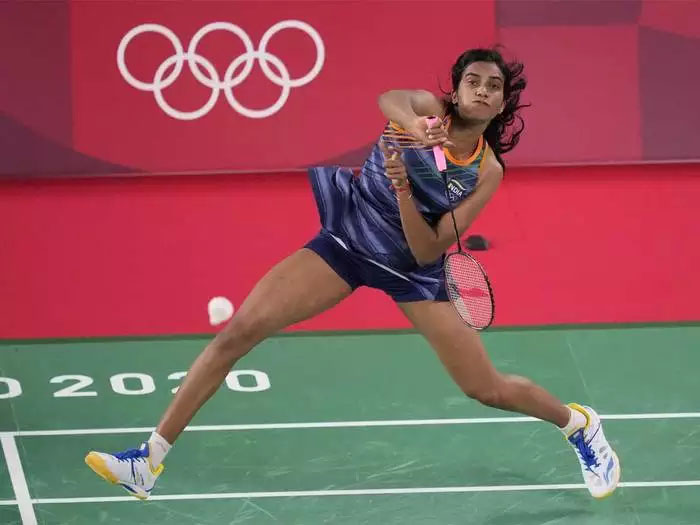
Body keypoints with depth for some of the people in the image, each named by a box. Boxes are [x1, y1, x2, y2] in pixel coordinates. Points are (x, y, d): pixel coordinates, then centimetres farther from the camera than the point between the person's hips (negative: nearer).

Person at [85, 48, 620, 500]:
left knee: (489, 389, -1)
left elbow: (427, 252, -16)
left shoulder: (487, 172, -10)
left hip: (410, 267, 0)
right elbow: (389, 99, -38)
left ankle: (579, 422, 34)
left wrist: (402, 187, -31)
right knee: (239, 331, -15)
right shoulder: (428, 110, -11)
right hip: (346, 238, 0)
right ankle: (150, 461, -8)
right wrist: (411, 126, -60)